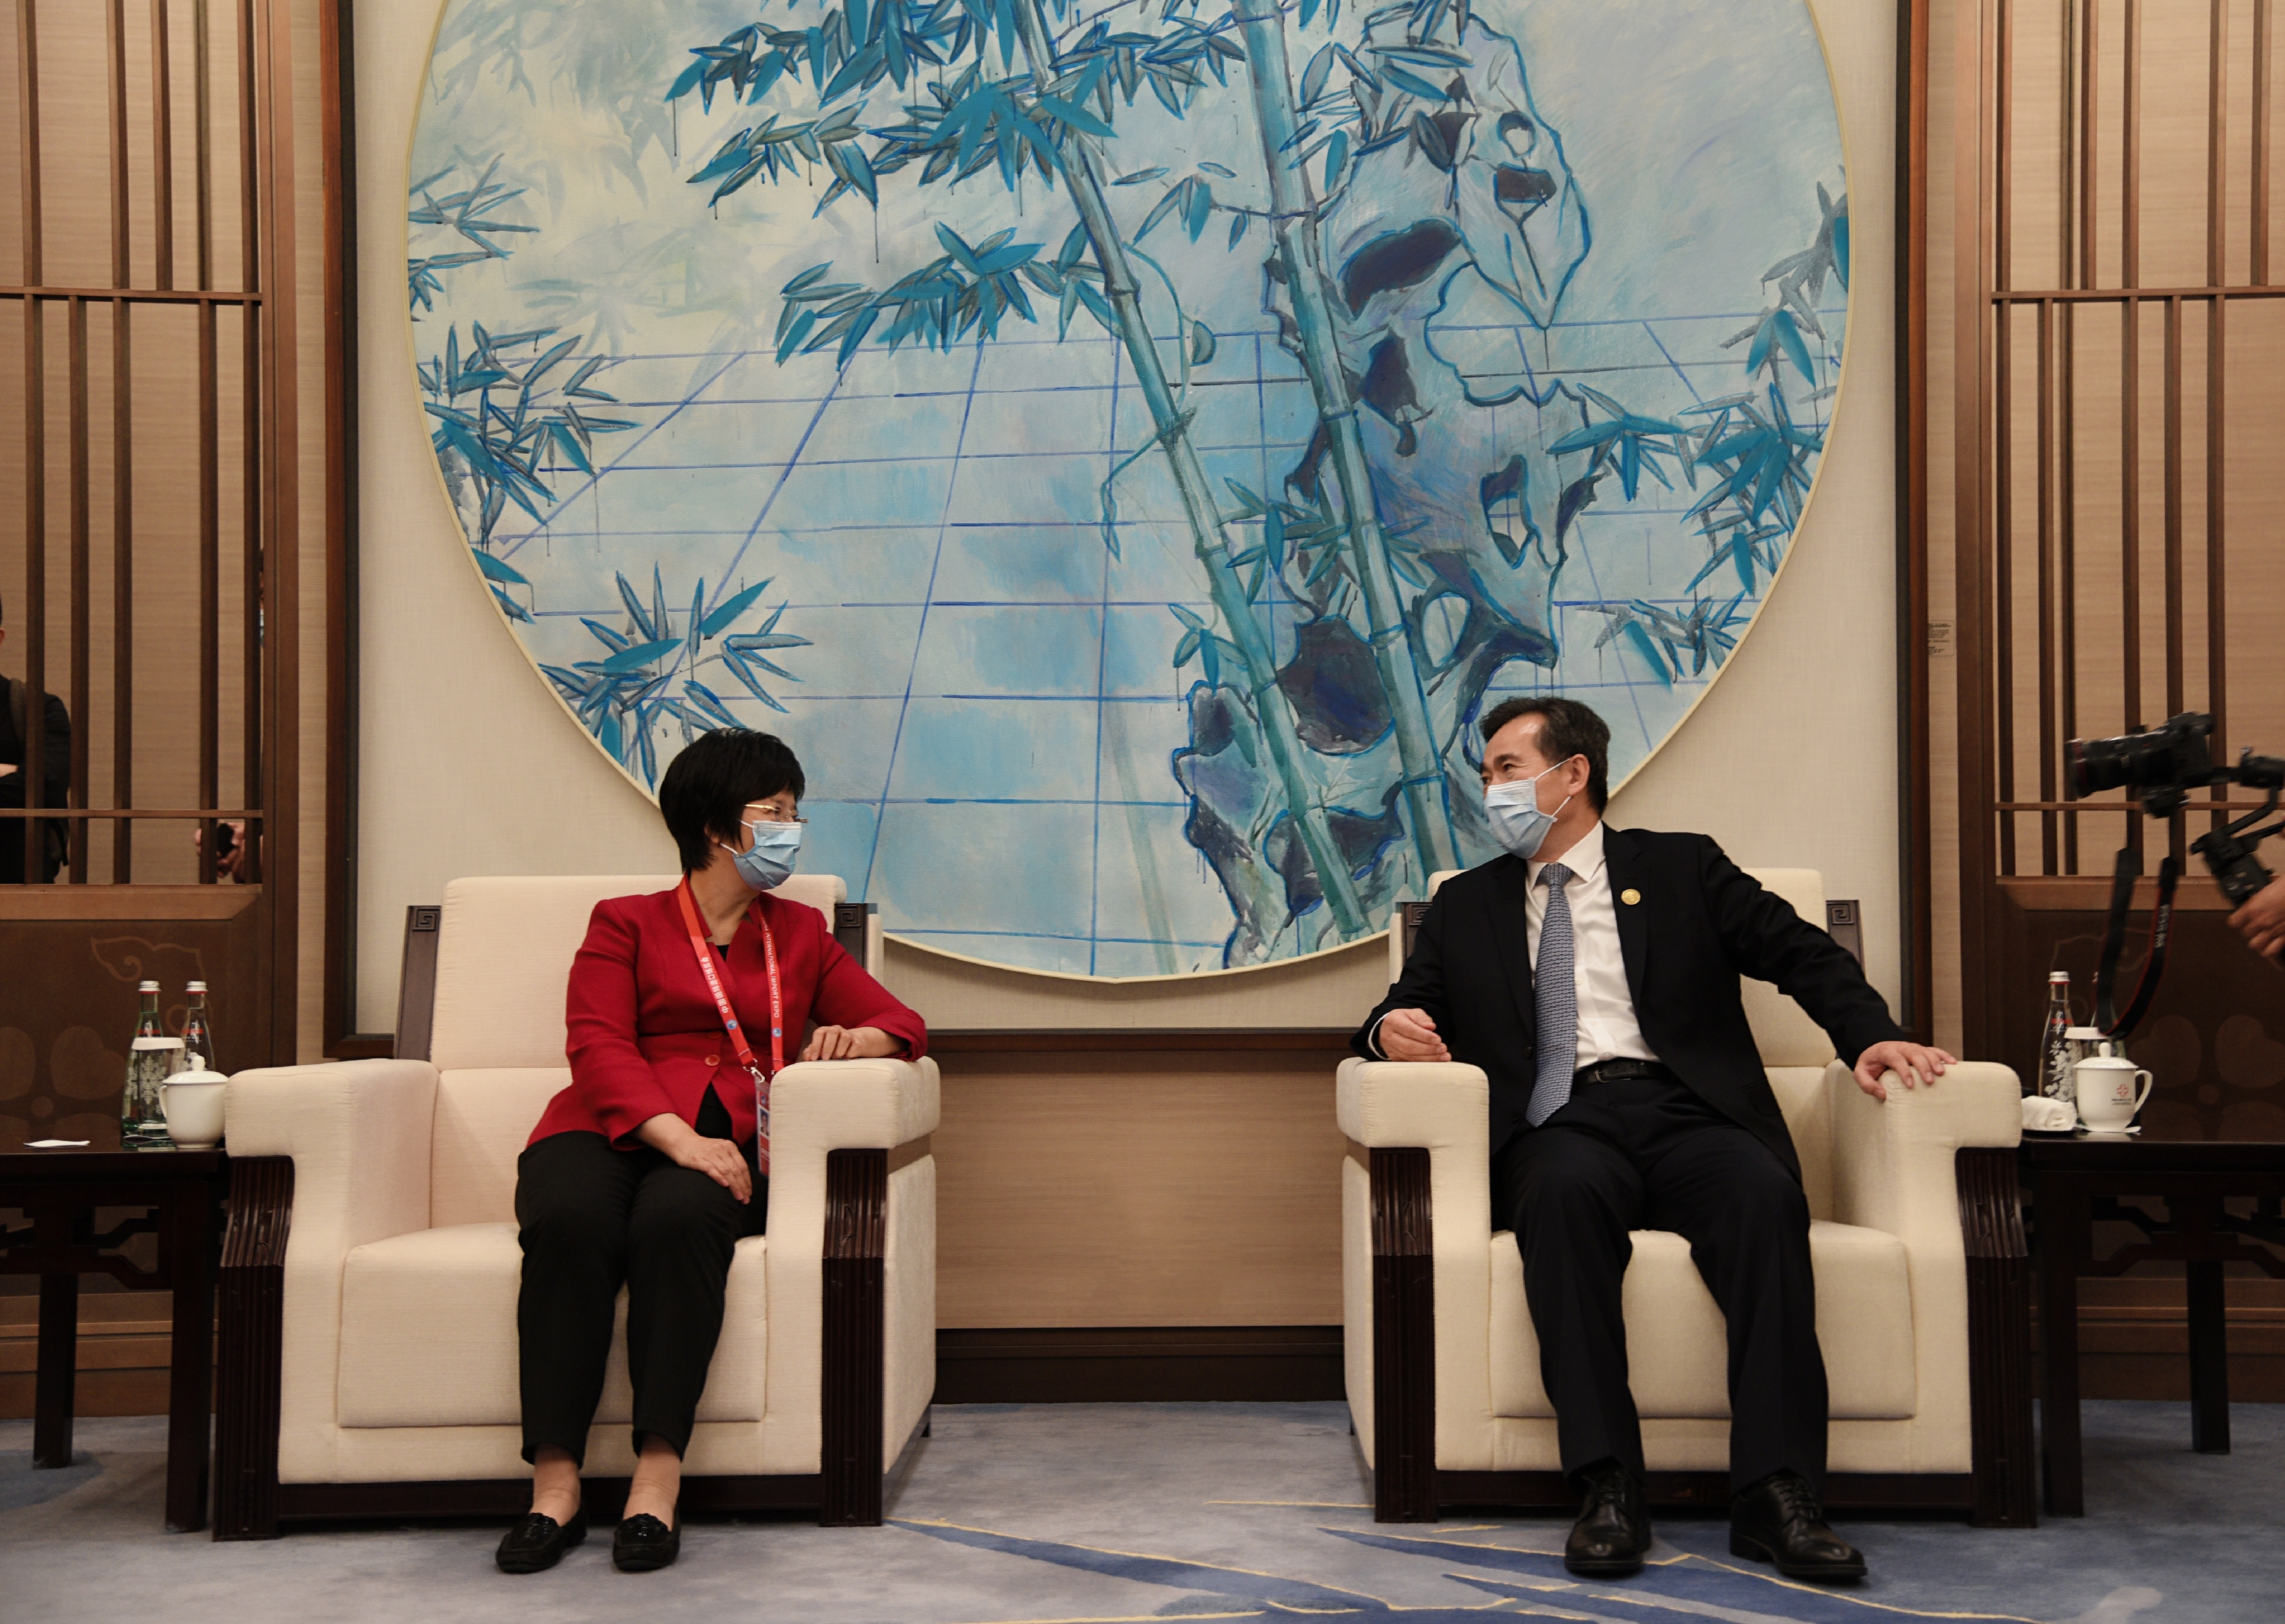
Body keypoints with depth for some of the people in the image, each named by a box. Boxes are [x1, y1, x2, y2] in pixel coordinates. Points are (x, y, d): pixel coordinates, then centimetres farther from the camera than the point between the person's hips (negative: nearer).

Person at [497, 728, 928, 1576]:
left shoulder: (801, 935, 27)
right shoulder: (626, 924, 17)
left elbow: (900, 1020, 23)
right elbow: (599, 1048, 0)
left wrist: (856, 1037, -3)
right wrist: (676, 1135, -18)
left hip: (723, 1144, 1)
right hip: (608, 1131, -1)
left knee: (677, 1219, -35)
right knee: (571, 1221, -36)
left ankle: (658, 1479, -38)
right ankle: (554, 1485, -34)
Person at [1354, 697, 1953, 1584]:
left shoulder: (1682, 868, 18)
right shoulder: (1466, 904, 24)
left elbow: (1805, 953, 11)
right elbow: (1407, 1008, 21)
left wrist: (1871, 1036, -7)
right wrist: (1389, 1029, -5)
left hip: (1683, 1112, 0)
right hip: (1560, 1126, 0)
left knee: (1765, 1194, -33)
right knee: (1566, 1191, -36)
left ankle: (1776, 1493, -31)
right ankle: (1607, 1488, -35)